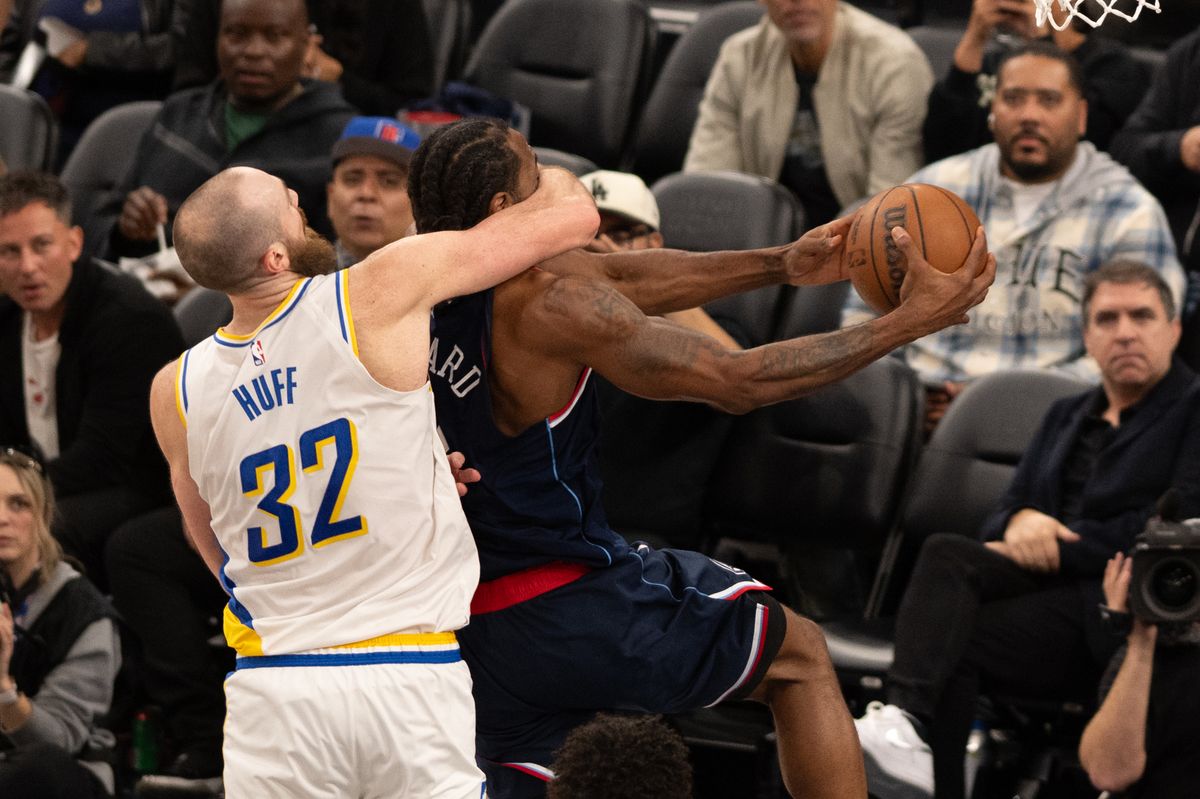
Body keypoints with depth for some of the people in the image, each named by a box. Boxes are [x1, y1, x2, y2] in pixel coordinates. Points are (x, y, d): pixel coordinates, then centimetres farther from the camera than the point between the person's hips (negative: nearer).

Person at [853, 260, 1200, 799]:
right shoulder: (1066, 417, 26)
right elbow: (1003, 513, 19)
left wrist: (1055, 544, -9)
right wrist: (1020, 522, -7)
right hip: (1051, 584, 6)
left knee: (953, 642, -26)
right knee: (944, 555, -26)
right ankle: (903, 723, -41)